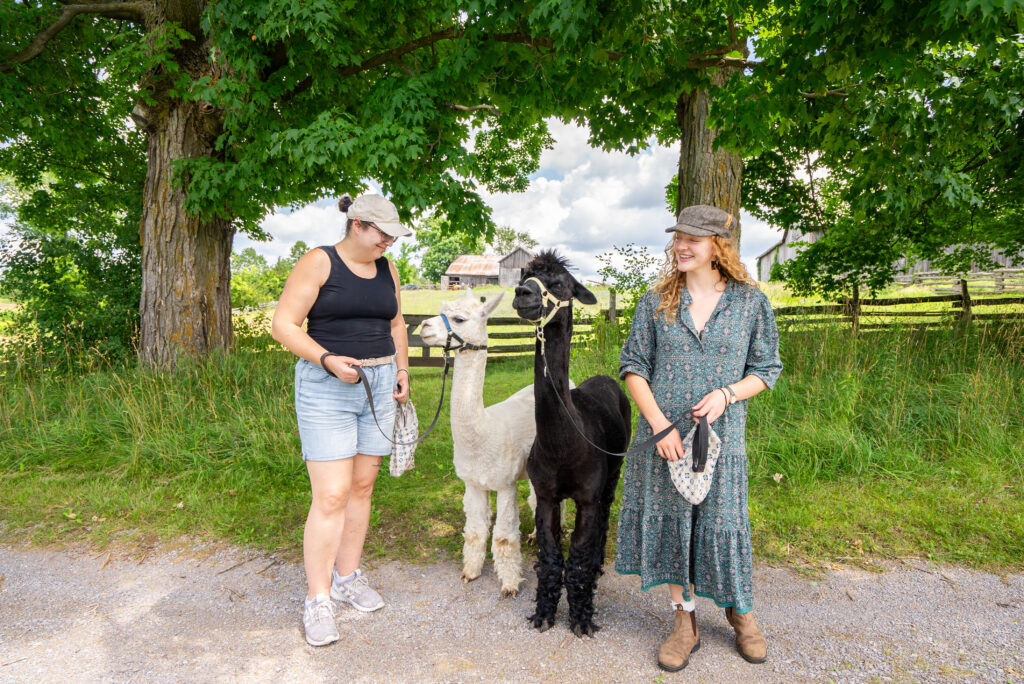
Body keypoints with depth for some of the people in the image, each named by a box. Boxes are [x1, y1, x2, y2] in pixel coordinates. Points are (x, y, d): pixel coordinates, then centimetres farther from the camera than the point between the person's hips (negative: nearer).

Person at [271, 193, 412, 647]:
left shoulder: (386, 269, 12)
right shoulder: (318, 264, -7)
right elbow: (283, 325, -11)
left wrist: (402, 369, 12)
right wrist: (328, 360, -22)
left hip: (379, 385, 6)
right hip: (326, 388, -6)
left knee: (362, 487, 12)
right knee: (331, 496, -8)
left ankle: (347, 577, 27)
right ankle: (317, 599, 6)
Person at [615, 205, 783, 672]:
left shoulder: (751, 302, 0)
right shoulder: (656, 302, 1)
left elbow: (766, 369, 6)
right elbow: (633, 365, 0)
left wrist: (727, 394, -14)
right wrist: (659, 423, -11)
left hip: (721, 434, -1)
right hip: (663, 432, 1)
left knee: (723, 520, 6)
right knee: (669, 520, 8)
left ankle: (740, 611, 36)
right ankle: (685, 623, 28)